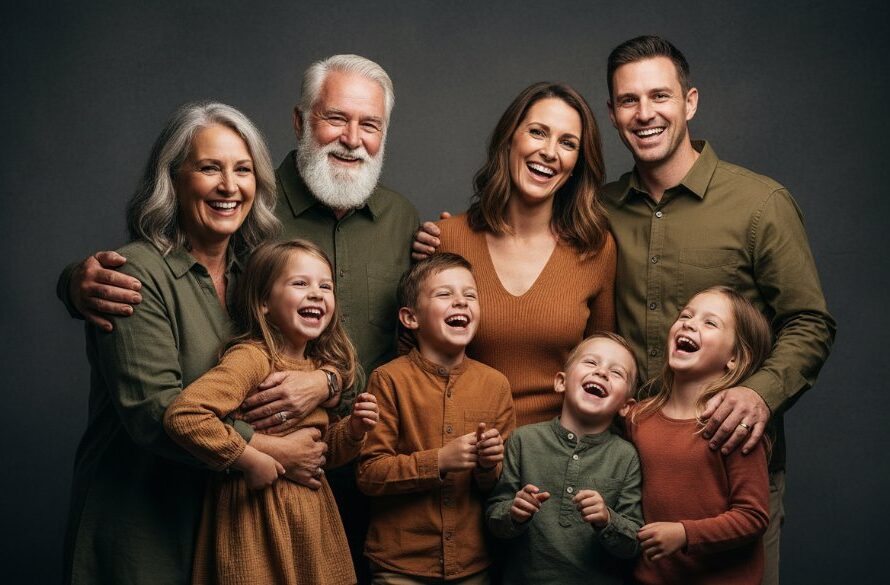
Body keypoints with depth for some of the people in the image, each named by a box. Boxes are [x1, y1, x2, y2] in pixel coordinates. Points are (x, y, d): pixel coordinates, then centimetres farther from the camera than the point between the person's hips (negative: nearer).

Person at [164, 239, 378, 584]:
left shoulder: (322, 366, 6)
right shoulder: (252, 357, -17)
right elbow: (182, 415, -31)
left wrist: (353, 430, -3)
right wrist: (251, 460, -24)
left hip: (313, 513, 7)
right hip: (258, 511, -7)